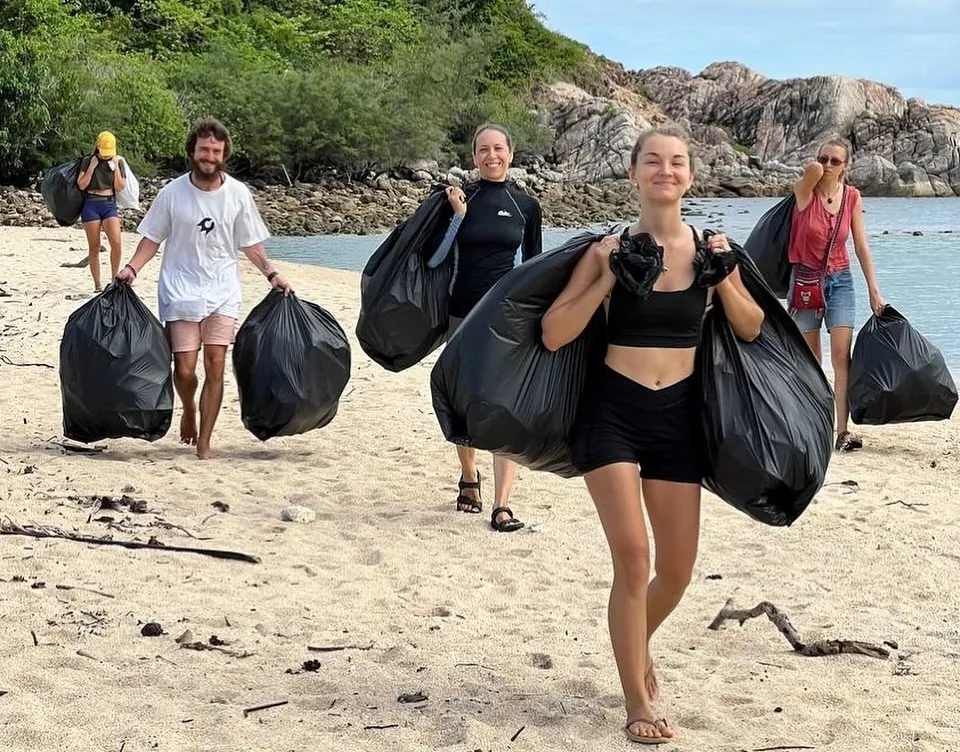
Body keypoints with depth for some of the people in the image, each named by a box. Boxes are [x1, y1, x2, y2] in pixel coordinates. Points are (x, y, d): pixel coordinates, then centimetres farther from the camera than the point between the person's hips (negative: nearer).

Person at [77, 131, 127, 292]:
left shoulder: (118, 162, 7)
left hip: (109, 204, 1)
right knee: (94, 247, 2)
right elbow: (81, 185, -4)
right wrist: (92, 166, -9)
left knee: (116, 242, -18)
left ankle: (114, 279, -3)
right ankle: (97, 285, 10)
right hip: (91, 205, -1)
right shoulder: (88, 161, 3)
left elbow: (119, 187, 0)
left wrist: (116, 166, -6)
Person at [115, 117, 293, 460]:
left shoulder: (238, 194, -1)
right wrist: (131, 268, -11)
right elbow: (152, 239, 4)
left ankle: (204, 442, 4)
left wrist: (271, 274, -2)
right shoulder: (171, 193, -5)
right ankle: (189, 410, 31)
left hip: (222, 293, 1)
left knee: (215, 366, -6)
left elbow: (251, 244, 9)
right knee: (184, 370, -4)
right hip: (180, 293, -1)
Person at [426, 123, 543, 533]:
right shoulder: (460, 198, 2)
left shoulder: (526, 205, 5)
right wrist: (457, 215, -13)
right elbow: (435, 257, -3)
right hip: (464, 311, 1)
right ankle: (469, 478, 36)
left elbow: (534, 266, 11)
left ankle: (502, 505, -13)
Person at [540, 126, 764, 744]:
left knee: (678, 570, 9)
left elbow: (753, 331, 7)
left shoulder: (709, 248, 2)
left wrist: (724, 279, -9)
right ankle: (638, 704, 3)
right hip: (613, 413, -3)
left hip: (678, 416, 3)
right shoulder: (610, 250, -4)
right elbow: (554, 335, -8)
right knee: (633, 558, -12)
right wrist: (609, 280, -17)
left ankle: (639, 646, 42)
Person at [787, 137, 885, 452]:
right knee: (810, 359, 7)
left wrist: (874, 290, 3)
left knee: (842, 355, -10)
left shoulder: (852, 197, 0)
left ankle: (843, 431, -14)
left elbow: (861, 246, 3)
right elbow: (814, 169, -32)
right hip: (805, 280, -1)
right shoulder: (805, 191, -9)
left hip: (839, 280, 1)